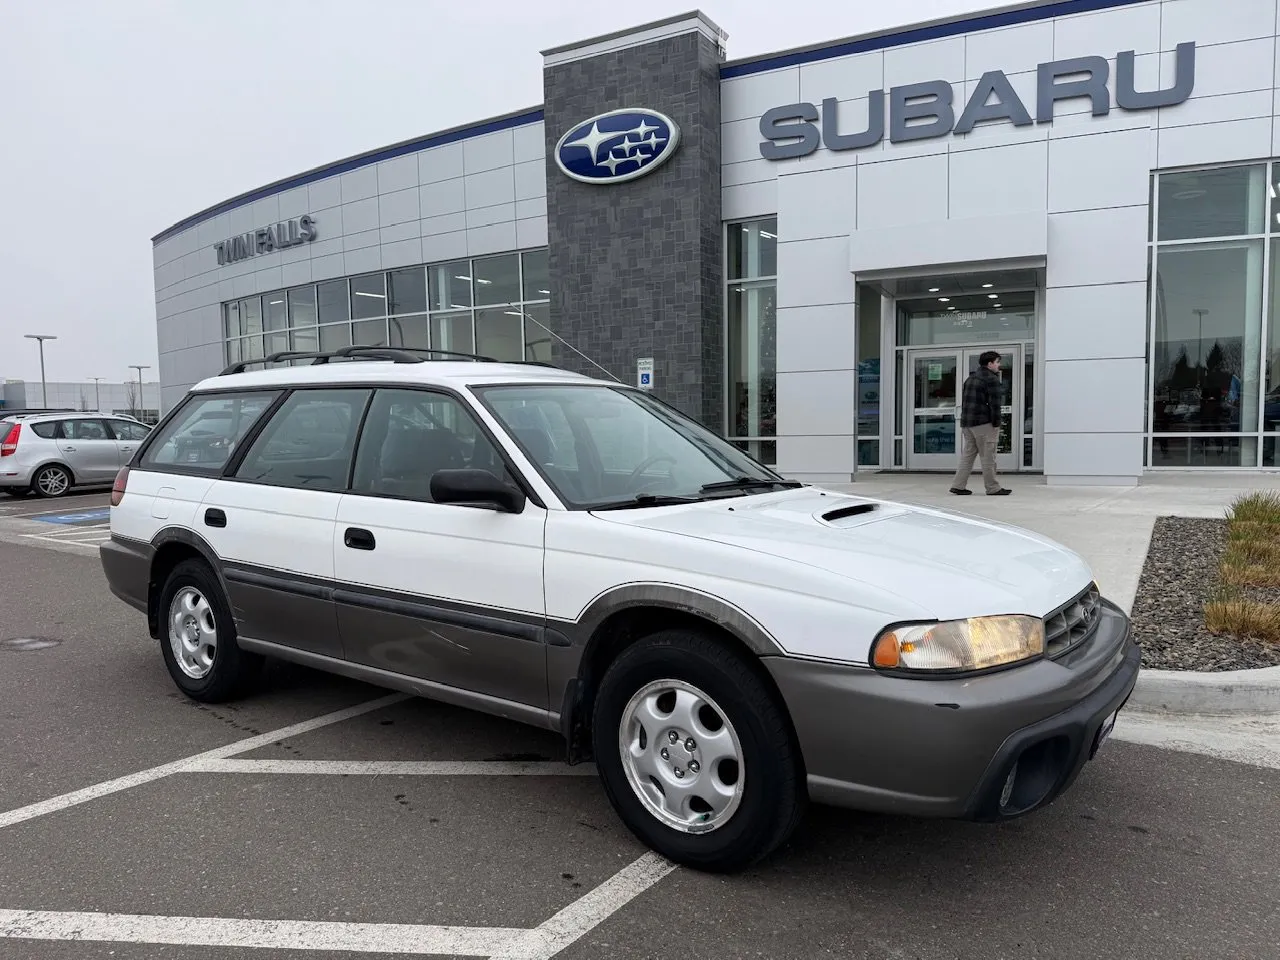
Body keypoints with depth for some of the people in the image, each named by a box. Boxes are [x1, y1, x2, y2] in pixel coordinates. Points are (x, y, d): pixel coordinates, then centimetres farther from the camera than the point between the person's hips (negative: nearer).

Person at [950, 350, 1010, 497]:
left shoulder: (971, 378, 18)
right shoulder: (992, 379, -9)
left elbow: (964, 401, 20)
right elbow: (994, 404, -15)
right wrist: (996, 424, -12)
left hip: (967, 423, 9)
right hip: (983, 423, -8)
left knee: (968, 454, 10)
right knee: (988, 457, -3)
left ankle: (958, 485, 5)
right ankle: (993, 488, 1)